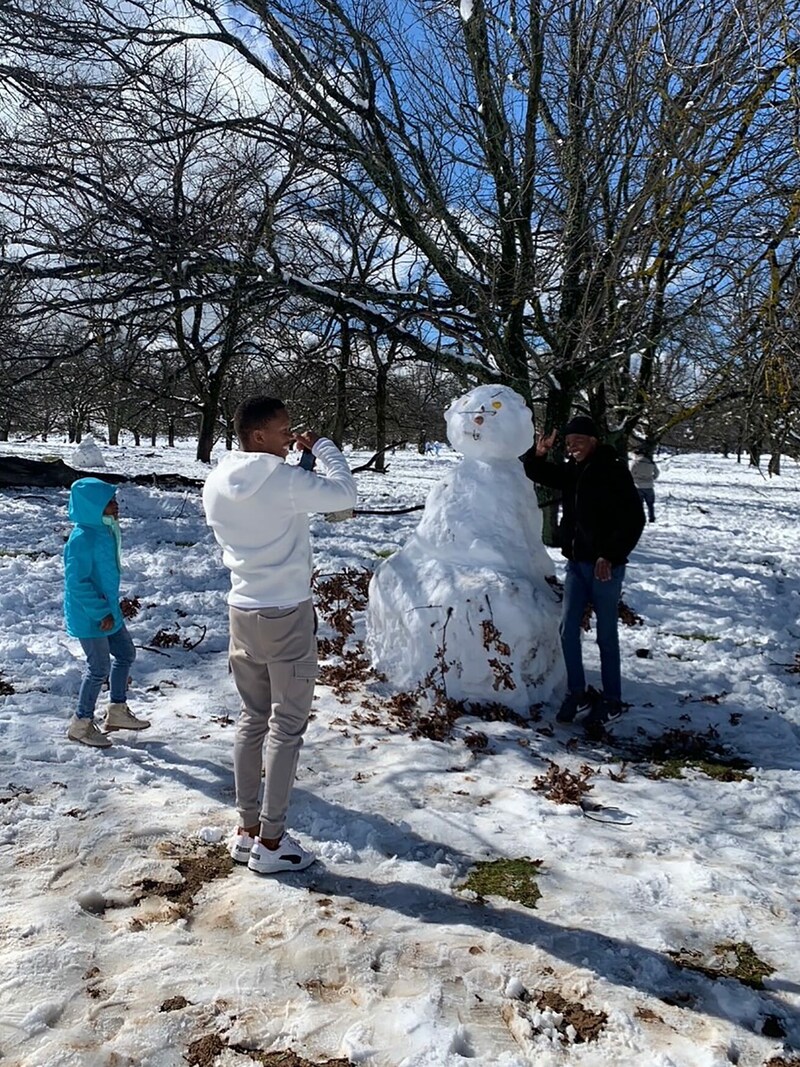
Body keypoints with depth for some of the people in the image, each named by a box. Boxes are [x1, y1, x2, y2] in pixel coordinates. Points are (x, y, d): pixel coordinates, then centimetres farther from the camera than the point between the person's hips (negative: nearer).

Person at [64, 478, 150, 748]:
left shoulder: (106, 531, 4)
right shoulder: (82, 539, -25)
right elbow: (77, 582, -25)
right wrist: (101, 613, -21)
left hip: (108, 610, 9)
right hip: (89, 616, -9)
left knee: (125, 654, 18)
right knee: (99, 667, 1)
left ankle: (117, 710, 34)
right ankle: (81, 723, 19)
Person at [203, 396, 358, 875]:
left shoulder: (216, 483, 2)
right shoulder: (285, 479, -19)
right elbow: (344, 493, -11)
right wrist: (322, 446, 0)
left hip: (242, 611, 7)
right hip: (288, 616, -7)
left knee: (252, 720, 17)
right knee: (287, 728, 5)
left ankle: (247, 829, 26)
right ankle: (271, 841, 14)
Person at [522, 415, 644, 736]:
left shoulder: (614, 471, -11)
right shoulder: (570, 471, 8)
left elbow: (634, 519, -13)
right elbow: (536, 473, 21)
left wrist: (611, 555, -20)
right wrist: (538, 454, -2)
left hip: (605, 566, -6)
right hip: (576, 563, 6)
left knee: (607, 636, 3)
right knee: (568, 629, 4)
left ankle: (611, 701, 17)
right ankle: (578, 696, 16)